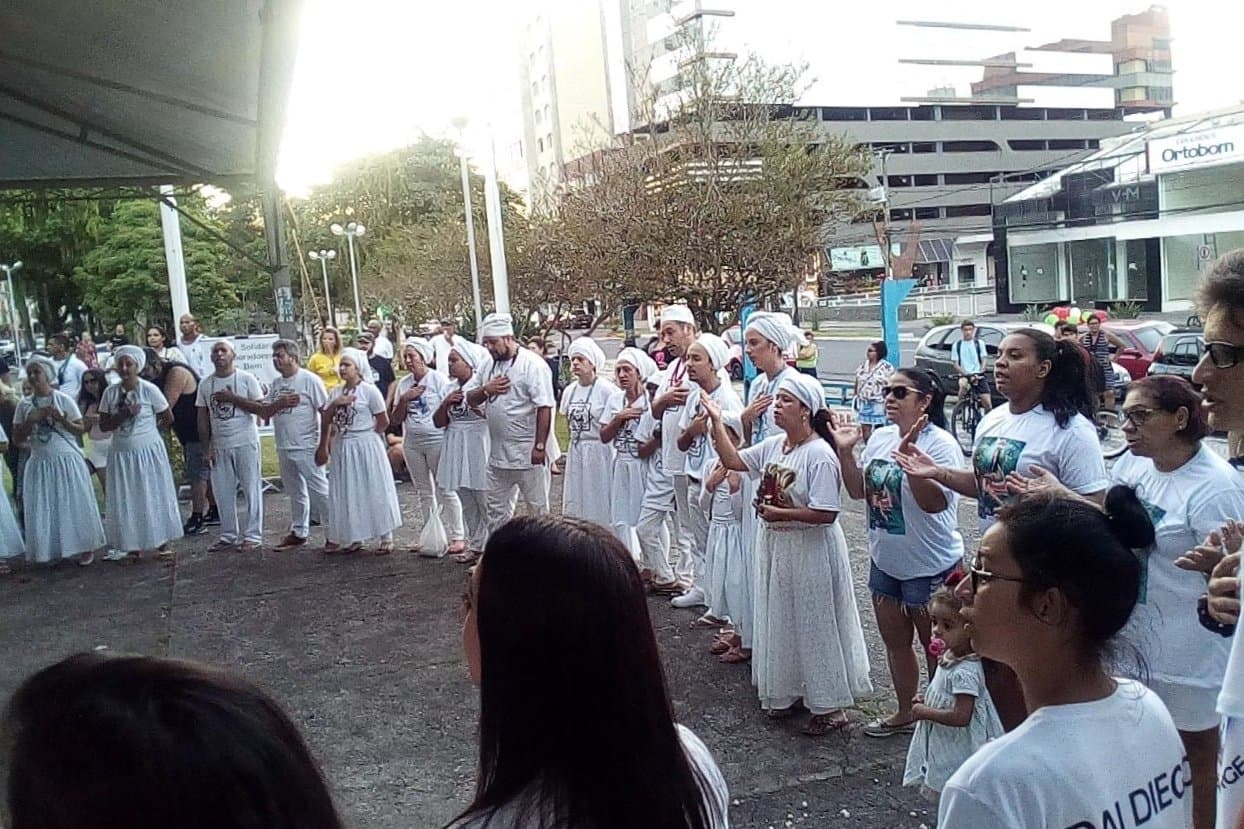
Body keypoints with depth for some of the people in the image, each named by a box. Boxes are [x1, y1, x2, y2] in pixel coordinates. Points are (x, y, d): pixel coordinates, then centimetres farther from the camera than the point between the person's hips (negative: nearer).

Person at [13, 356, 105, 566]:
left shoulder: (63, 400, -3)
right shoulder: (24, 405, 5)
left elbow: (81, 430, -3)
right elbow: (17, 438, 5)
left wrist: (62, 420, -19)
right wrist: (32, 420, -10)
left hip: (66, 461, -3)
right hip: (39, 463, 3)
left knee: (74, 505, 1)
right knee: (43, 509, 3)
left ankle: (85, 548, 10)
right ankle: (53, 550, 13)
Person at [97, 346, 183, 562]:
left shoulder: (149, 390, -8)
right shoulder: (110, 392, 1)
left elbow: (168, 418, 0)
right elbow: (103, 425, 0)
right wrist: (124, 415, -15)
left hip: (148, 452, -3)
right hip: (121, 453, 3)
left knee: (154, 496, 4)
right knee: (126, 501, 6)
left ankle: (161, 544, 11)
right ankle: (133, 546, 15)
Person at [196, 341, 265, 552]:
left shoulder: (246, 379, -4)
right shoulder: (205, 384, 7)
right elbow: (203, 419, 9)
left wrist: (234, 398, -16)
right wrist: (206, 448, 4)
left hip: (246, 443, -4)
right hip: (219, 445, 4)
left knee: (251, 489, 0)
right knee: (223, 492, 8)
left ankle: (253, 535, 7)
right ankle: (228, 536, 18)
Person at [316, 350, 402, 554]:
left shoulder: (369, 391, -8)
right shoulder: (336, 392, 8)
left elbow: (384, 421, -5)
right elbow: (326, 420, 7)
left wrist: (366, 436, 1)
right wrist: (335, 403, -5)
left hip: (366, 446, -6)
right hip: (342, 447, 6)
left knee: (374, 491, -1)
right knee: (346, 494, 7)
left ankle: (385, 537, 7)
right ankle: (354, 537, 17)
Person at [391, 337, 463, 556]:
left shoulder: (439, 380, -7)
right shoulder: (403, 384, 8)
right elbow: (395, 418, 7)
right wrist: (404, 399, -8)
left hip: (437, 440, -6)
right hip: (412, 442, 6)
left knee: (445, 490, -4)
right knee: (423, 492, 12)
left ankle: (457, 536, 1)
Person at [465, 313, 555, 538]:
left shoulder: (532, 365, -13)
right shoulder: (487, 364, 8)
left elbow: (544, 408, -17)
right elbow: (469, 399, 12)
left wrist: (540, 446, -19)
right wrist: (486, 389, -9)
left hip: (528, 453, -7)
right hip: (498, 453, 7)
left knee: (538, 508, 5)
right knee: (497, 509, 15)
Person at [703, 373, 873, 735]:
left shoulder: (820, 455, -20)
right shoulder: (772, 446, 4)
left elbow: (826, 514, -24)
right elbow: (733, 460, 9)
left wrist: (781, 513, -19)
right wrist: (717, 421, 3)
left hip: (810, 550, -8)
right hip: (775, 546, 8)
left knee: (814, 625, 3)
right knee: (780, 622, 18)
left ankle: (830, 706, 17)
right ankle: (786, 692, 34)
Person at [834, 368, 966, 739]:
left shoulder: (940, 443, -18)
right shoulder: (880, 437, 3)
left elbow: (935, 502, -28)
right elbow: (859, 491, 7)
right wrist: (845, 451, -6)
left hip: (929, 565, -7)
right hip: (885, 559, 7)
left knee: (935, 648, 11)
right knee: (894, 641, 21)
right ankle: (905, 712, 40)